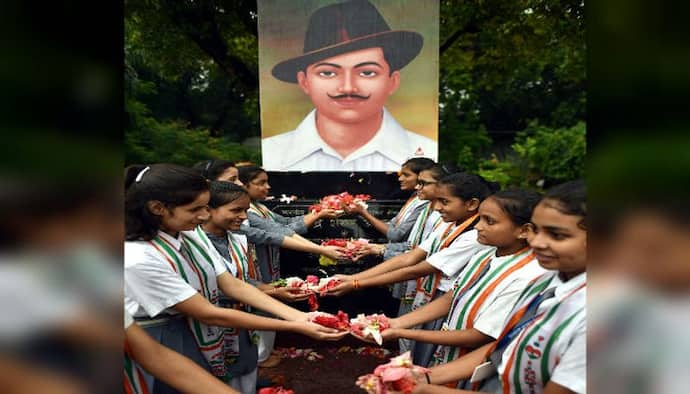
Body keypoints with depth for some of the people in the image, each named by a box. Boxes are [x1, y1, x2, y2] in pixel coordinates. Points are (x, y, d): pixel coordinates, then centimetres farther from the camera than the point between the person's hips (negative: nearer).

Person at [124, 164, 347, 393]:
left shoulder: (188, 240, -1)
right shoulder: (138, 259, -27)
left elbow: (234, 286, -5)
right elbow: (209, 314, -25)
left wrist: (299, 316, -17)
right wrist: (295, 328, -23)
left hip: (199, 342, 7)